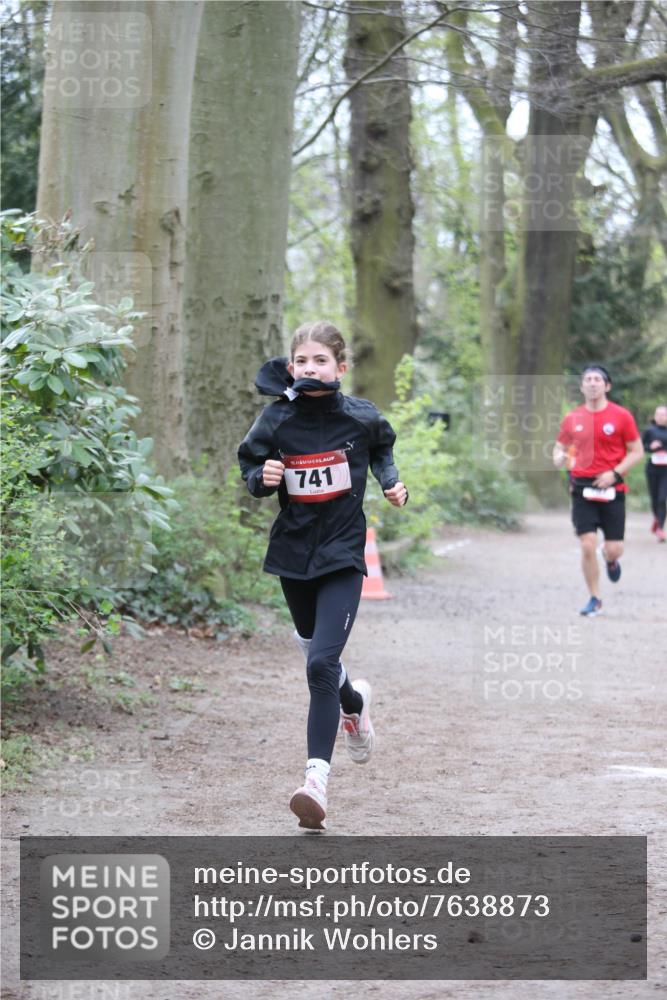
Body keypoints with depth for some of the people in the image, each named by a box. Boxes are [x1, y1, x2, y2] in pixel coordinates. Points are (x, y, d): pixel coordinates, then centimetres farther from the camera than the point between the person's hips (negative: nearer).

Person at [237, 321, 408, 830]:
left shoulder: (360, 417, -7)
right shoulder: (276, 419, -8)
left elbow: (383, 446, 16)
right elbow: (250, 470, 5)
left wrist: (392, 482, 2)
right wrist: (263, 477, -16)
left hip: (343, 556, -3)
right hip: (294, 553, 3)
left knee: (321, 663, -17)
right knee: (316, 652, 21)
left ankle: (317, 776, -18)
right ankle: (355, 703, 54)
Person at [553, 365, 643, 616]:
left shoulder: (621, 416, -2)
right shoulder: (572, 418, 4)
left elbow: (636, 452, 0)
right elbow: (560, 447, 16)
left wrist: (614, 473, -13)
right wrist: (559, 458, -9)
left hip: (611, 489, -1)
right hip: (582, 489, 1)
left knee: (614, 549, -2)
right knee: (587, 546, -7)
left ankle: (611, 560, 38)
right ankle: (594, 600, 7)